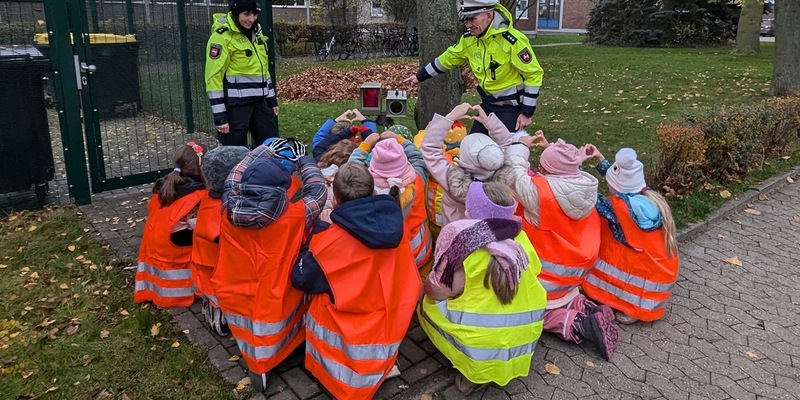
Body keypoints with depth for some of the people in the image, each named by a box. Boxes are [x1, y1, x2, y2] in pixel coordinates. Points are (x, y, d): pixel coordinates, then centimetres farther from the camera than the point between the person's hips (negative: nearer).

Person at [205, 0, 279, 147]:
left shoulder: (255, 33, 12)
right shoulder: (222, 37, -13)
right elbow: (213, 79, -15)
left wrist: (272, 100, 19)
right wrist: (219, 116, -18)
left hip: (258, 102, 8)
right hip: (235, 105, -7)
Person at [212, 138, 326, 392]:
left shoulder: (230, 211, -18)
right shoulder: (293, 217, -27)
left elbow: (233, 179, 3)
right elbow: (318, 190, -9)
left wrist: (264, 151, 9)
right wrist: (303, 159, 5)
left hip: (237, 297, 3)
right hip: (275, 302, -3)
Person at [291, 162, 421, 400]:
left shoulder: (330, 239, -24)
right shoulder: (394, 224, -11)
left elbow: (301, 279, -8)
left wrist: (319, 230, -2)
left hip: (347, 334, -5)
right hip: (389, 331, 5)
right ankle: (380, 369, 14)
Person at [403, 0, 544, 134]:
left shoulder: (513, 41, -24)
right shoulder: (469, 39, -3)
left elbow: (534, 74, -18)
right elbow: (447, 59, 14)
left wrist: (526, 112, -18)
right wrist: (420, 76, 21)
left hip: (511, 106, -7)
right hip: (488, 103, 7)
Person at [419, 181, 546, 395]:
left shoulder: (464, 243, -19)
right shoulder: (520, 237, -3)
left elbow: (437, 291, -15)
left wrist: (430, 282, 8)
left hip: (480, 346, -6)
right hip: (524, 340, 6)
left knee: (427, 303, 15)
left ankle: (473, 371, 7)